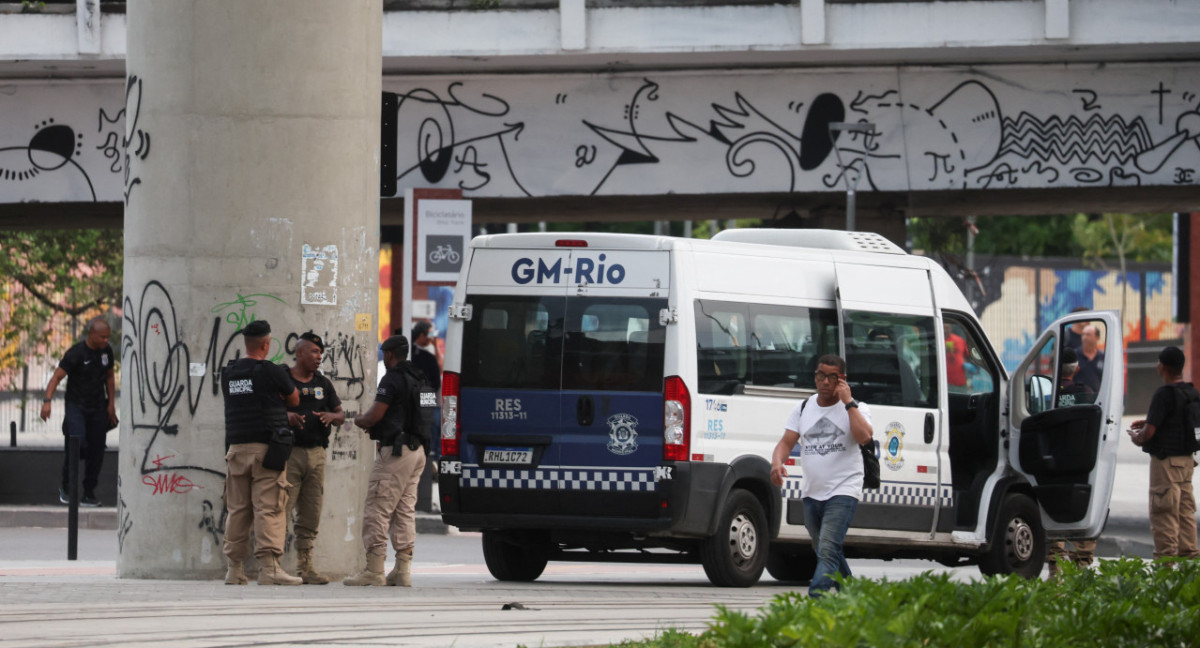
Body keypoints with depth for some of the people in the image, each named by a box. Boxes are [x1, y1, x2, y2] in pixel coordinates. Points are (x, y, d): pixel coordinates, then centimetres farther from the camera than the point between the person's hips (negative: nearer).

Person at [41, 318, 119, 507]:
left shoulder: (106, 351, 4)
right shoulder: (76, 353, -14)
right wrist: (47, 401, -27)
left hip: (98, 408, 5)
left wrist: (111, 404, 17)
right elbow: (57, 377, -15)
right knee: (76, 443, -22)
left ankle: (89, 494, 12)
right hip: (76, 406, -5)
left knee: (96, 451, 3)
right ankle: (66, 486, -4)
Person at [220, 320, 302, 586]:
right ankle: (269, 566, -15)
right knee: (269, 508, -8)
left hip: (236, 448, 5)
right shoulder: (272, 372, -6)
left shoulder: (228, 374, 10)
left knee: (237, 509, 8)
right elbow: (294, 400, 8)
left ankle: (235, 569, 9)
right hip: (266, 446, -5)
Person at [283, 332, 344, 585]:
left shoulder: (323, 384, 17)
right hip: (288, 451, -5)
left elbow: (341, 414, 19)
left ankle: (305, 566, 10)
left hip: (316, 453, 5)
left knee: (311, 514, 5)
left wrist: (332, 417, -5)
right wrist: (285, 417, -21)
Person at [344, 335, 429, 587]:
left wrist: (359, 420, 5)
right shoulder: (418, 379, 17)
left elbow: (375, 415, -19)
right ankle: (402, 570, 6)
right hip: (417, 450, 9)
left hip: (395, 452, -9)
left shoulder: (393, 379, -12)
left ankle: (374, 570, -8)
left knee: (378, 509, -6)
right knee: (405, 510, 9)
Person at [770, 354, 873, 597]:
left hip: (843, 492, -6)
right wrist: (777, 463, -16)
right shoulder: (804, 409, 12)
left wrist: (848, 402, -15)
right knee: (825, 552, 15)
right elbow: (786, 442, 5)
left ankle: (815, 599, -32)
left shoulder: (856, 409, 0)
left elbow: (864, 436, -19)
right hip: (812, 493, 6)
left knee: (828, 551, -20)